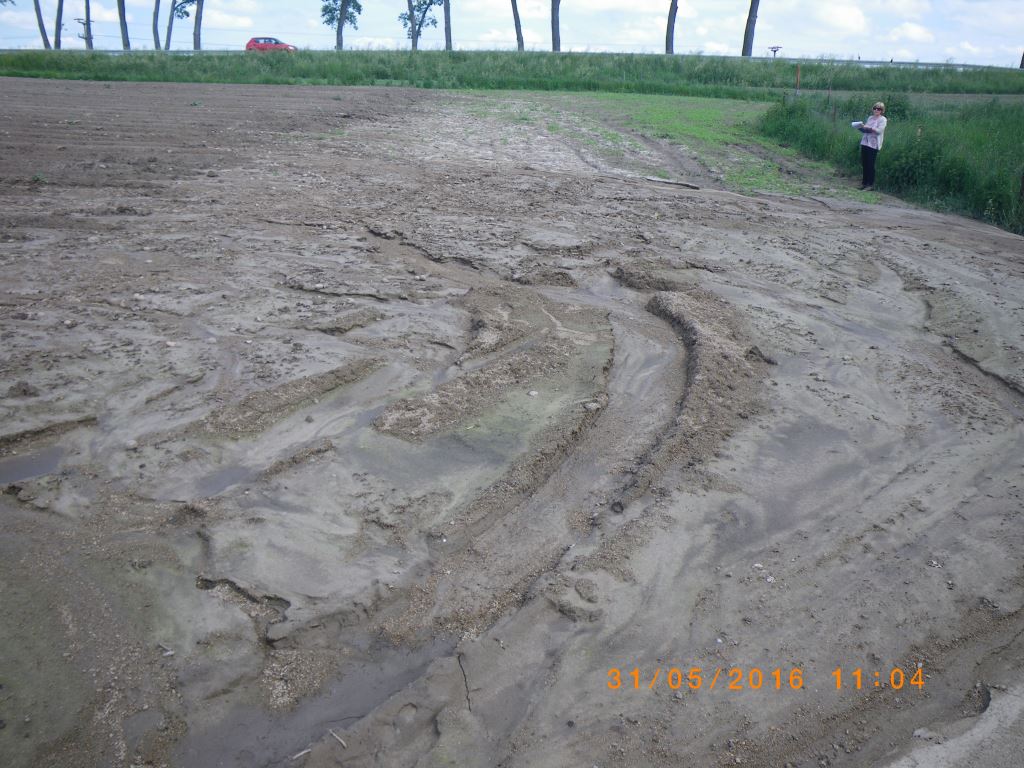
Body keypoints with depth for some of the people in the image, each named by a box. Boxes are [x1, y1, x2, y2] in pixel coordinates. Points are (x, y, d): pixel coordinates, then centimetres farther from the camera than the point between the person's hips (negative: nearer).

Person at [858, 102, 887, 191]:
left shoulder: (882, 119, -1)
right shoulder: (870, 118, 17)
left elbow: (879, 130, -14)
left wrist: (868, 127, -22)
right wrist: (861, 127, -2)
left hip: (873, 144, -6)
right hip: (865, 143, 6)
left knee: (870, 165, -6)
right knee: (864, 164, 4)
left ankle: (870, 184, -1)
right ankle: (864, 182, 13)